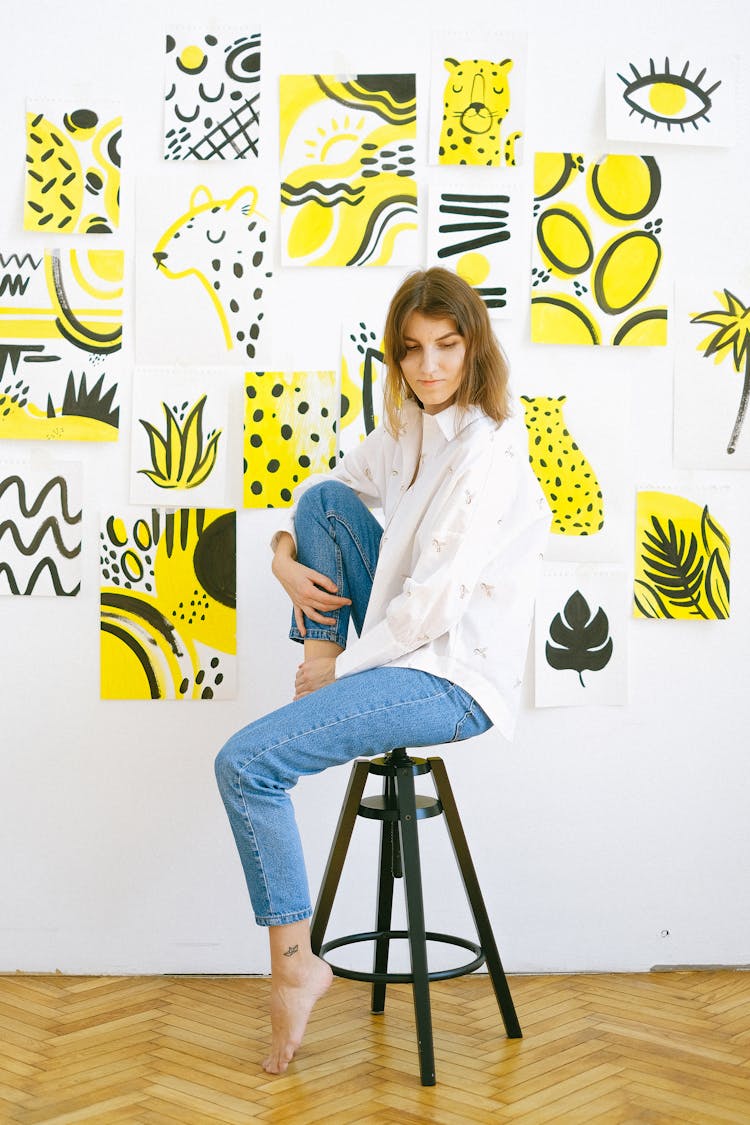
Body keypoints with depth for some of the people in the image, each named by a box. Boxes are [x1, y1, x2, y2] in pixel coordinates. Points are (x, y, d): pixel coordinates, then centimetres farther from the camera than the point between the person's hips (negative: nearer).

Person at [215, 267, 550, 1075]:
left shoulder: (486, 450, -19)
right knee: (325, 499, 1)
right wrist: (284, 556, 1)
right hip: (404, 637, 9)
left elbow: (433, 601, -22)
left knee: (245, 763, -16)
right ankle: (318, 659, 3)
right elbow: (326, 488, 21)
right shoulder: (407, 427, 8)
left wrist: (346, 666, -11)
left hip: (454, 677, -9)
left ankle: (295, 964, -1)